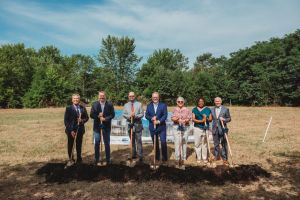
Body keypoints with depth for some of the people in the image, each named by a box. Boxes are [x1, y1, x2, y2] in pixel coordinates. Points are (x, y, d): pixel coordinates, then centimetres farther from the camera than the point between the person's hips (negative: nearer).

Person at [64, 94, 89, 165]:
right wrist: (70, 130, -14)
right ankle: (70, 159, 23)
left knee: (79, 145, 13)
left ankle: (79, 159, 27)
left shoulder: (83, 108, 5)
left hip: (80, 129, 3)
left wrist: (82, 120, -13)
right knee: (70, 145, 7)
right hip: (71, 130, -2)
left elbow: (87, 117, 10)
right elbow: (66, 120, -8)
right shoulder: (68, 108, -4)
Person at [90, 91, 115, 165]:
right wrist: (98, 116, -18)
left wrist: (105, 118, -18)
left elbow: (112, 115, -5)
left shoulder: (110, 104, -2)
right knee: (96, 143, 9)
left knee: (107, 143, 8)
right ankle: (96, 159, 22)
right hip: (97, 126, 1)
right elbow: (91, 115, -1)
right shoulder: (94, 104, 1)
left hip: (106, 126, -1)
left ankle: (108, 159, 19)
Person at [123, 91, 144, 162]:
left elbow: (142, 114, -2)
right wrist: (129, 116, -15)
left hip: (138, 125, -3)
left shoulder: (139, 104, 2)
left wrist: (135, 116, -18)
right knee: (132, 141, 13)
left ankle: (140, 156, 2)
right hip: (130, 125, 3)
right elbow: (124, 114, 5)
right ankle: (133, 155, 24)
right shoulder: (126, 105, 9)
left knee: (138, 141, -4)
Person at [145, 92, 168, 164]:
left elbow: (165, 115, -7)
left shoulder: (163, 105, 1)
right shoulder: (149, 106, 9)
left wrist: (159, 121, -20)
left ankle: (164, 159, 8)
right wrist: (151, 118, -16)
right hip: (152, 127, 3)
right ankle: (157, 158, 23)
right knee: (155, 143, 11)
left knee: (163, 143, -5)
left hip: (161, 127, -2)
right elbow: (146, 115, 4)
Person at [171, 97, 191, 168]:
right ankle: (178, 159, 1)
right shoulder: (175, 110, 9)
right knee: (177, 143, -6)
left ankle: (183, 159, 12)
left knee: (184, 143, 1)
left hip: (185, 127, 0)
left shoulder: (186, 110, 5)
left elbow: (189, 118, 0)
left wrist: (185, 120, -19)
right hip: (176, 127, 0)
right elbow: (172, 118, 3)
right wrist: (176, 119, -18)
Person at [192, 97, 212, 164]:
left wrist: (206, 119, -16)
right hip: (197, 128, 0)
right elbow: (193, 119, -4)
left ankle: (204, 158, 14)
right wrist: (201, 121, -19)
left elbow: (210, 119, 6)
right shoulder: (194, 109, 6)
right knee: (197, 144, 1)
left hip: (205, 128, 1)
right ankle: (198, 158, 14)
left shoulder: (208, 109, 8)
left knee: (205, 144, 3)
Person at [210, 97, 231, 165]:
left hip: (222, 129, -3)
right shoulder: (212, 109, 8)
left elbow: (229, 118, 0)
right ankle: (216, 156, 29)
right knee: (216, 144, 13)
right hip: (215, 129, 3)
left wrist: (224, 119, -17)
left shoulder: (225, 109, 0)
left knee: (224, 144, 2)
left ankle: (224, 158, 13)